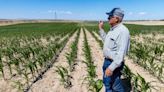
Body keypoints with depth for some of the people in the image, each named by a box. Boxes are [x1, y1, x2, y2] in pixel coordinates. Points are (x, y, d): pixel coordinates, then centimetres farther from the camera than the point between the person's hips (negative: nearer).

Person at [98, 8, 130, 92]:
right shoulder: (112, 30, 7)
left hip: (114, 63, -9)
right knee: (107, 82, 24)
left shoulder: (122, 31, -24)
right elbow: (107, 41, 22)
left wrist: (111, 68, -31)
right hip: (107, 61, 9)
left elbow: (121, 53, -29)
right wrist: (101, 29, 17)